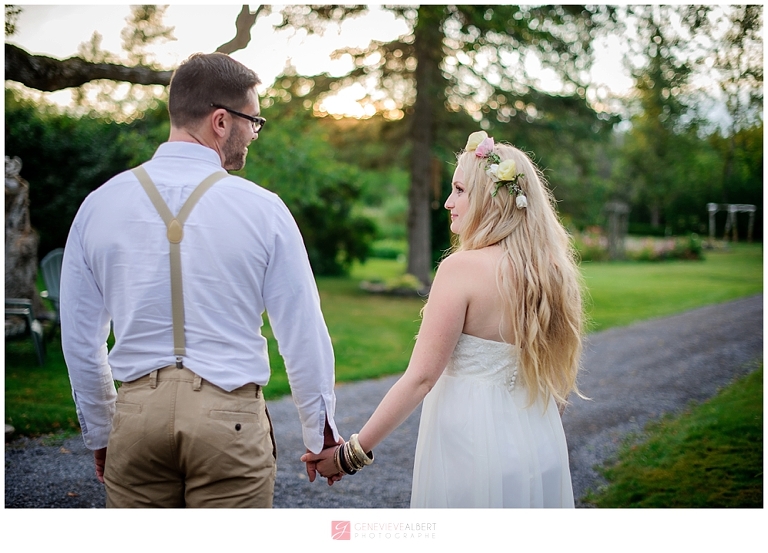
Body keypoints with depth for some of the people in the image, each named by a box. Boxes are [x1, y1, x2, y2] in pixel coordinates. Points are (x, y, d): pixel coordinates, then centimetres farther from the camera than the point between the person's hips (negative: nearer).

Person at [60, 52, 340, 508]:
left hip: (138, 413, 3)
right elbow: (304, 335, -4)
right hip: (229, 418, -3)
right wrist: (322, 436, 10)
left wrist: (101, 435, 21)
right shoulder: (262, 208, -7)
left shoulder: (100, 204, 2)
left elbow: (80, 339, 8)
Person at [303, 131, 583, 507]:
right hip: (541, 445, 6)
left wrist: (351, 453, -15)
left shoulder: (462, 268, -17)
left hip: (471, 444, -6)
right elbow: (561, 378, 8)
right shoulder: (552, 268, 1)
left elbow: (420, 378, -20)